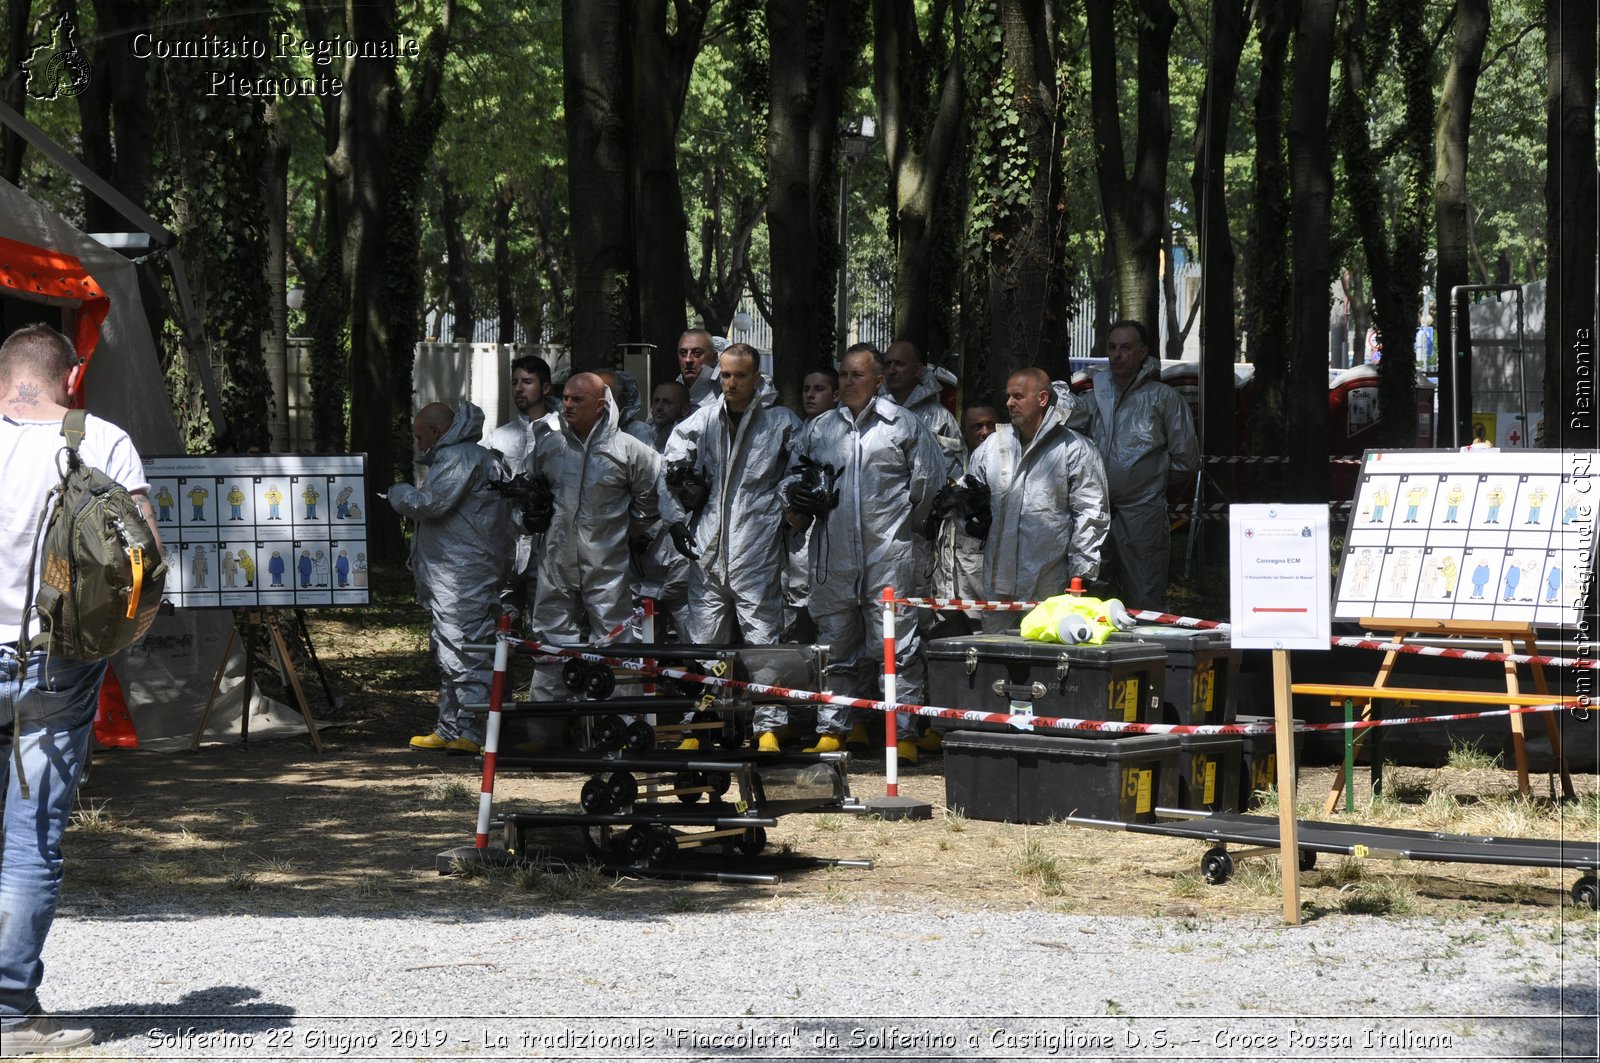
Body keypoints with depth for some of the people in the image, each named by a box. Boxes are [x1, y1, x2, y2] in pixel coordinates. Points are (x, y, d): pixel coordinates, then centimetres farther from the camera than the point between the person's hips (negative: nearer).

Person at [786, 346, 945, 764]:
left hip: (890, 556, -4)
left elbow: (929, 479, 7)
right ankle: (831, 730, 15)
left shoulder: (903, 424, 4)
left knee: (896, 647, -6)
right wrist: (799, 498, 2)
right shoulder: (819, 430, 15)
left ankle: (904, 733, -5)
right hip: (833, 555, 4)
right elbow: (794, 481, 23)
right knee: (836, 648, 9)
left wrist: (907, 523, 9)